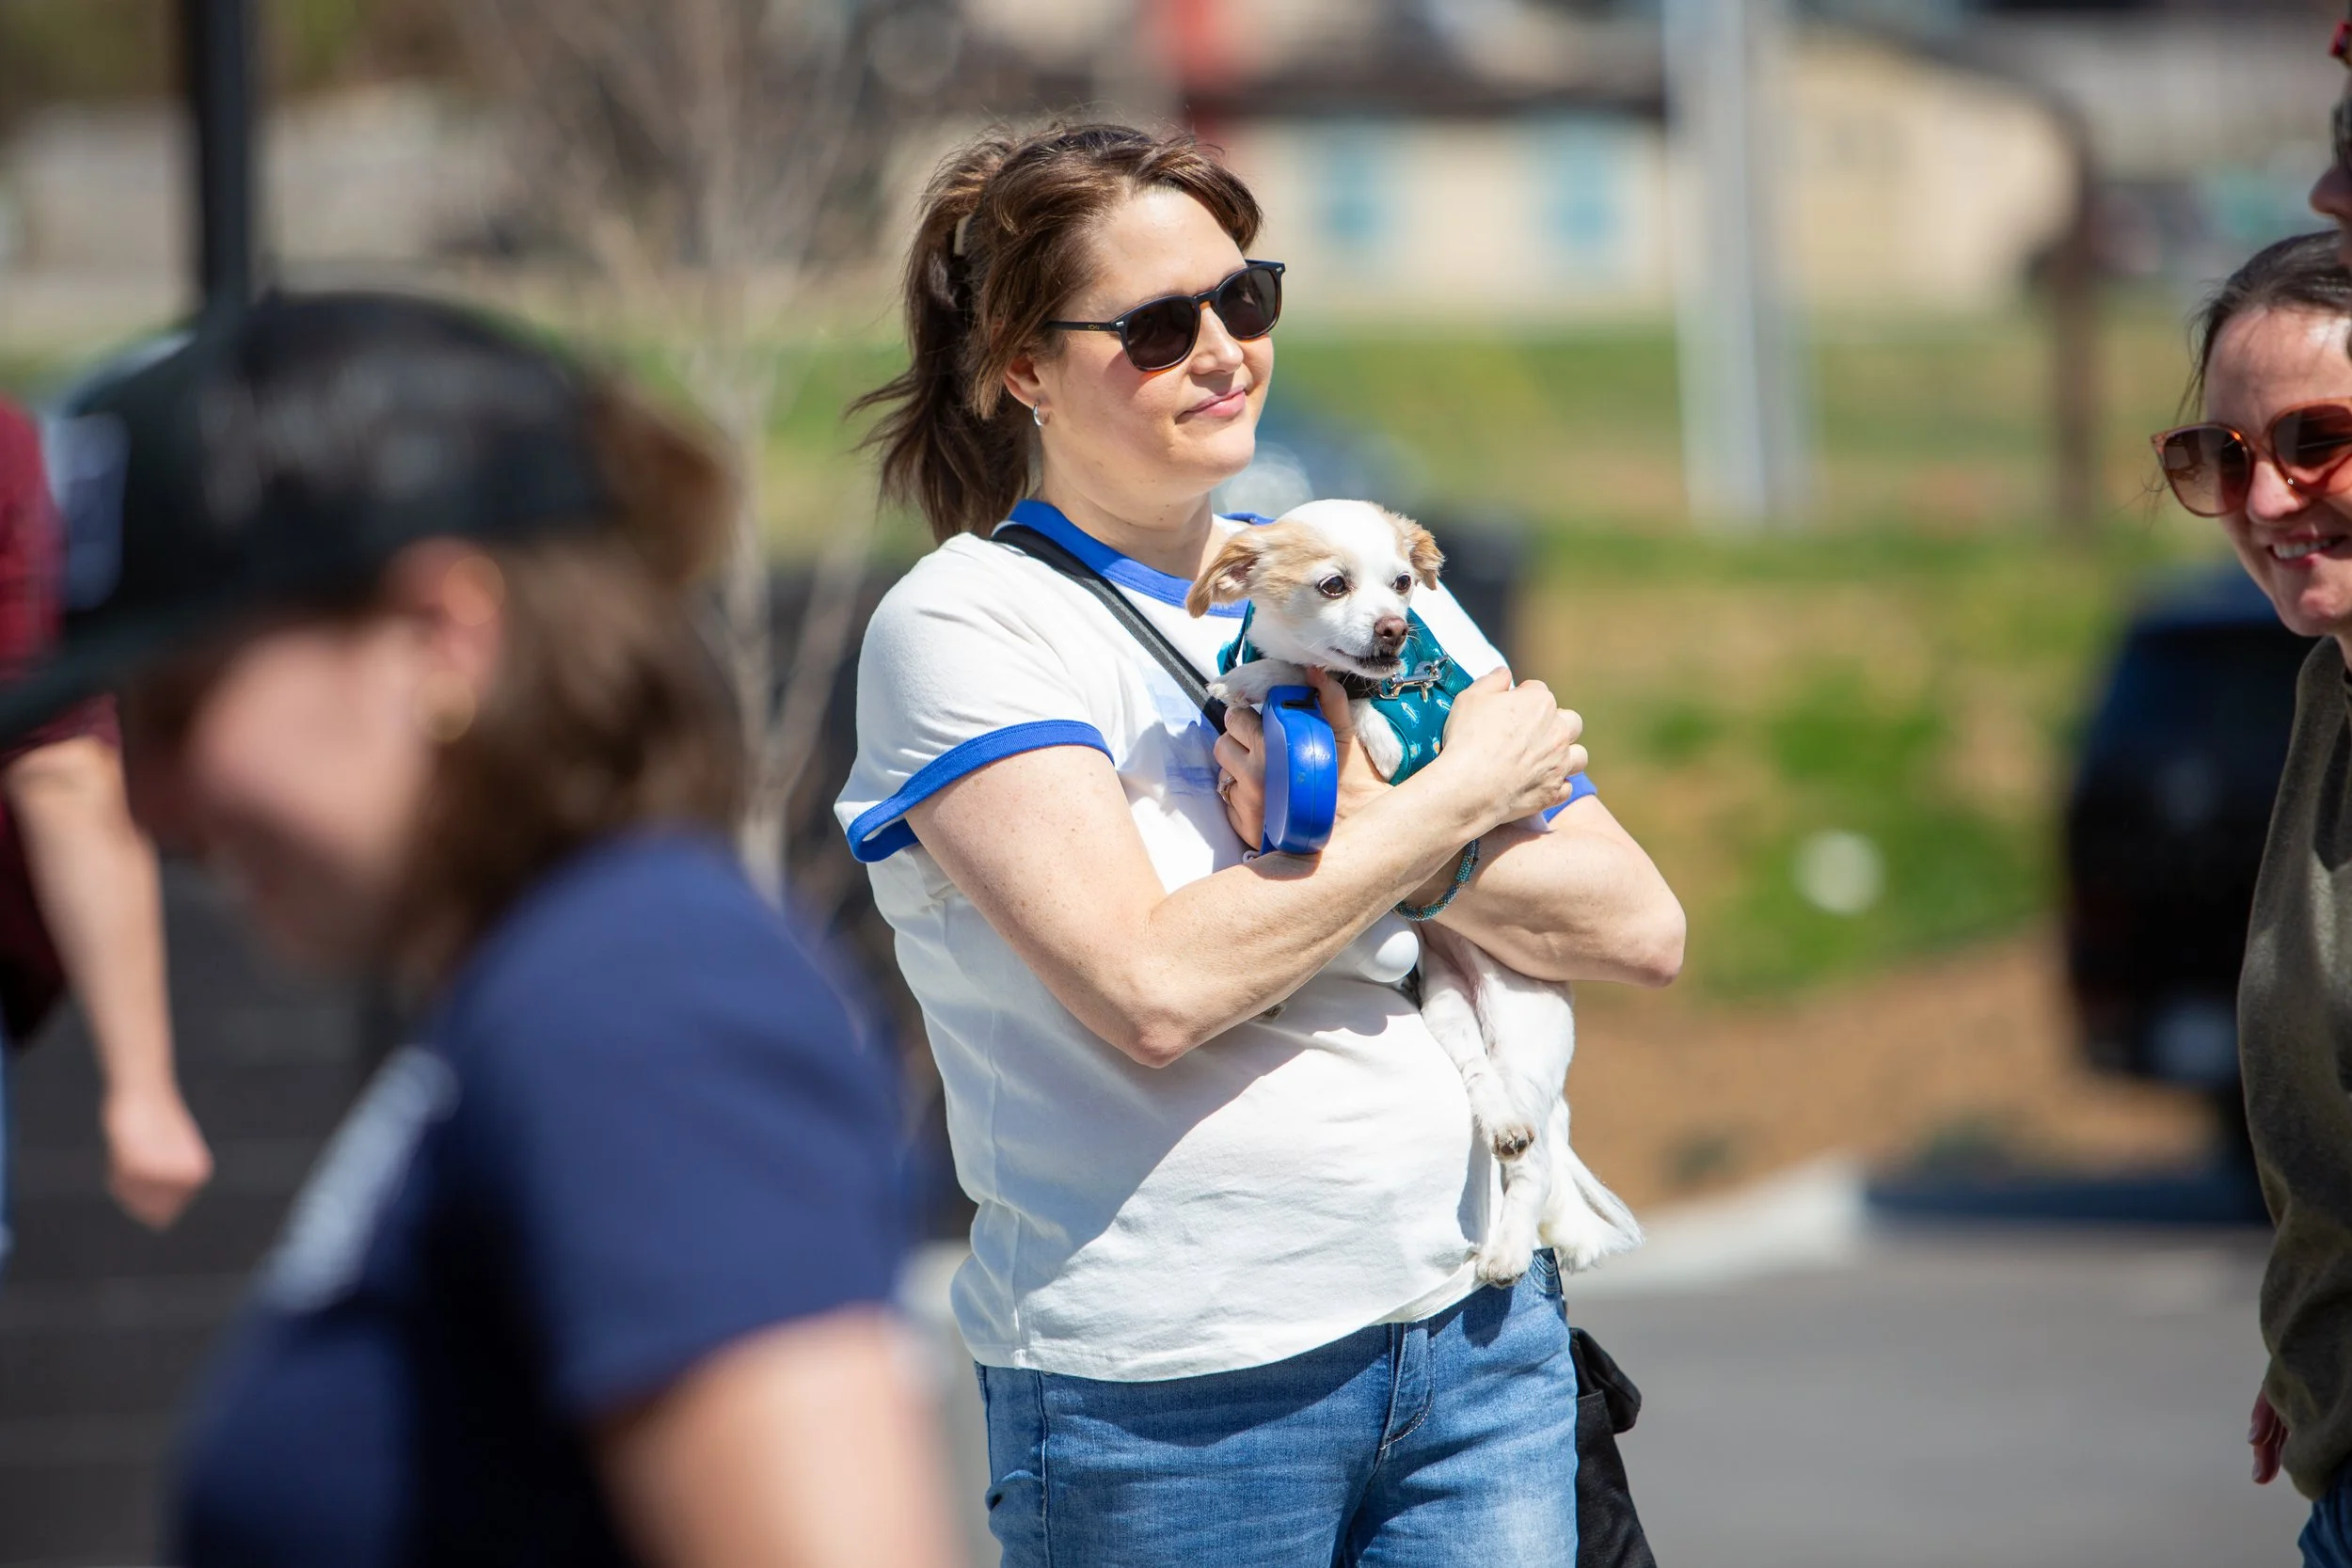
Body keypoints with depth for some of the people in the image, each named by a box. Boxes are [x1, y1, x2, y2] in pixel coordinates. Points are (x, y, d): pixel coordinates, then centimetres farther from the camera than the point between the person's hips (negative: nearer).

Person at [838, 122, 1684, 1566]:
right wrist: (1457, 799, -9)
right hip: (1164, 1387, -4)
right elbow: (1152, 988, -19)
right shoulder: (961, 625, -5)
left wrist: (1364, 829, -11)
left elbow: (1639, 930, 5)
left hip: (1479, 1327, 5)